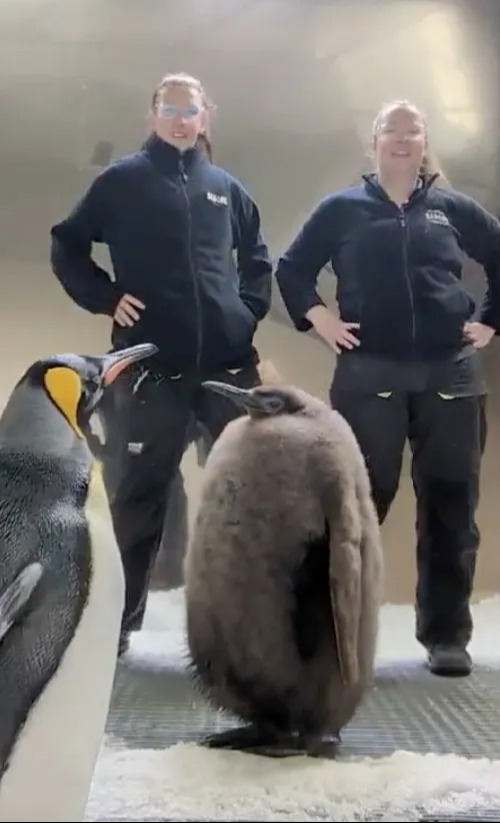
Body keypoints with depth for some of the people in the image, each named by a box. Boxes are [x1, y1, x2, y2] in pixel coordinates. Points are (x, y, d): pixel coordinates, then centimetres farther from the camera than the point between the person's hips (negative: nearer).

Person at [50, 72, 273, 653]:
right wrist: (106, 299, -3)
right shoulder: (122, 180, 7)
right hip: (151, 365, -3)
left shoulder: (225, 187, 16)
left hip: (229, 362, 3)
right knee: (136, 496, 2)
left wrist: (249, 308, 10)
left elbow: (257, 256, 26)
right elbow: (66, 246, 9)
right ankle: (119, 620, 13)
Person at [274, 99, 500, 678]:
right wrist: (318, 319, 0)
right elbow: (291, 268, 13)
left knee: (450, 505, 3)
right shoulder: (342, 209, 8)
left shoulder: (453, 208, 11)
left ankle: (447, 636, 14)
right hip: (368, 376, -1)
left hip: (450, 375, 2)